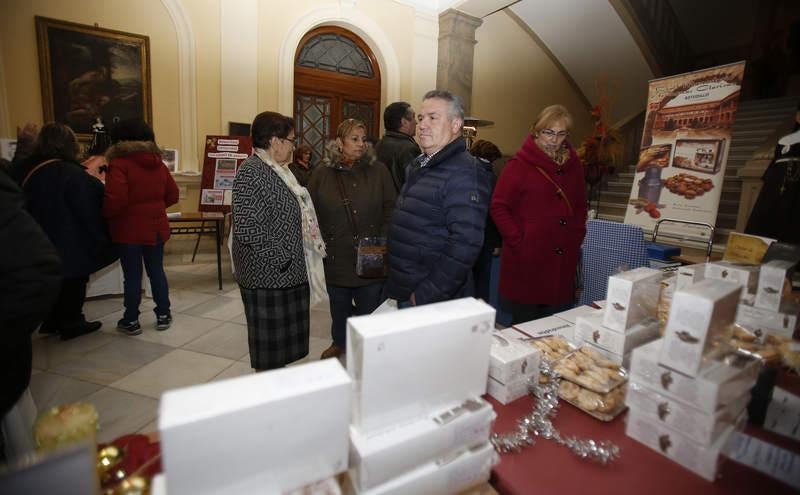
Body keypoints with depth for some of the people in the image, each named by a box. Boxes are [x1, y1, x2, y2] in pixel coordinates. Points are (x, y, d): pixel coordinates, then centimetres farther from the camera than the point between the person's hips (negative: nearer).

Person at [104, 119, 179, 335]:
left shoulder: (119, 164, -12)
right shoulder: (158, 163, 7)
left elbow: (116, 200, -21)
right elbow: (172, 195, 10)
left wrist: (104, 214, -4)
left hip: (129, 229, -5)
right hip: (156, 227, 5)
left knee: (132, 275, 4)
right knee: (156, 270, 13)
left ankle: (131, 321, 16)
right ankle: (163, 315, 19)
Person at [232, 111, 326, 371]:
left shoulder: (277, 170, 13)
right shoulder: (251, 173, -16)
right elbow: (248, 229, -23)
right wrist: (281, 259, -18)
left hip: (290, 271, 9)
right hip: (268, 275, -9)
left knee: (286, 337, 19)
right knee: (270, 340, 6)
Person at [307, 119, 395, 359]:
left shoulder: (378, 170, -1)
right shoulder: (323, 172, 0)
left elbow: (390, 209, -2)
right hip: (336, 255, 1)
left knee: (369, 305, 10)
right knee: (339, 305, 19)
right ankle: (339, 342, 44)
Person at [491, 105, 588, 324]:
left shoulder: (573, 164, 13)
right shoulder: (520, 164, -5)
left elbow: (580, 205, 23)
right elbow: (498, 207, -7)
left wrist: (577, 236, 10)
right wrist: (518, 240, -12)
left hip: (563, 260, 5)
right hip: (527, 259, -5)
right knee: (525, 327, 6)